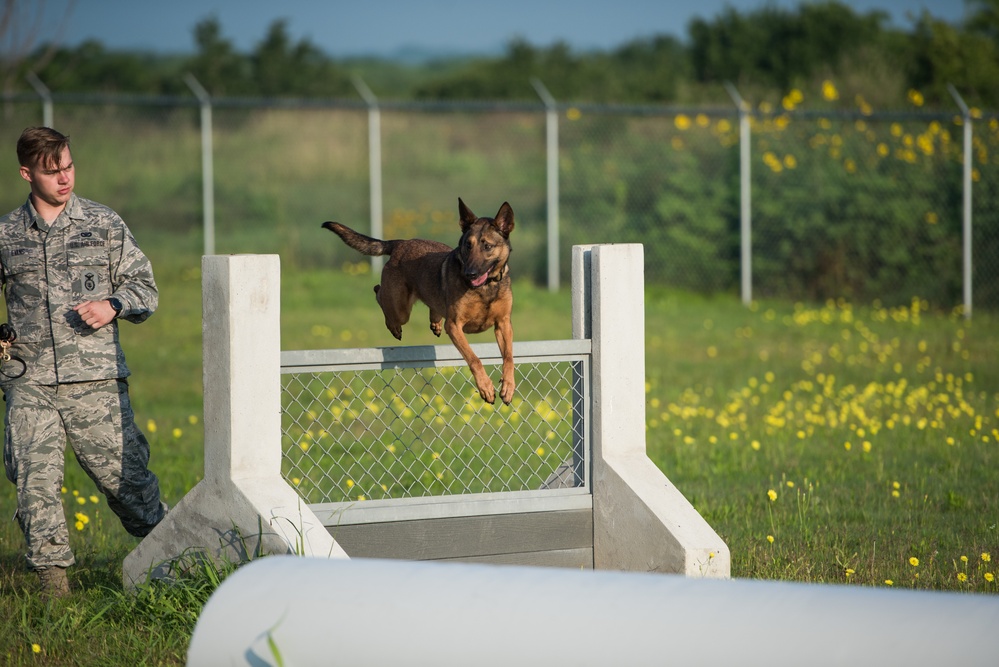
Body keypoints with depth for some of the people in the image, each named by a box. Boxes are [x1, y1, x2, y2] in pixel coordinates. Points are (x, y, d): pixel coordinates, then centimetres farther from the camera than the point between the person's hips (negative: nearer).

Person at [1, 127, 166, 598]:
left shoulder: (104, 224, 7)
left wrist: (115, 305, -10)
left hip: (95, 380, -1)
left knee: (122, 472, -3)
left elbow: (144, 287, 10)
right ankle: (53, 577, 6)